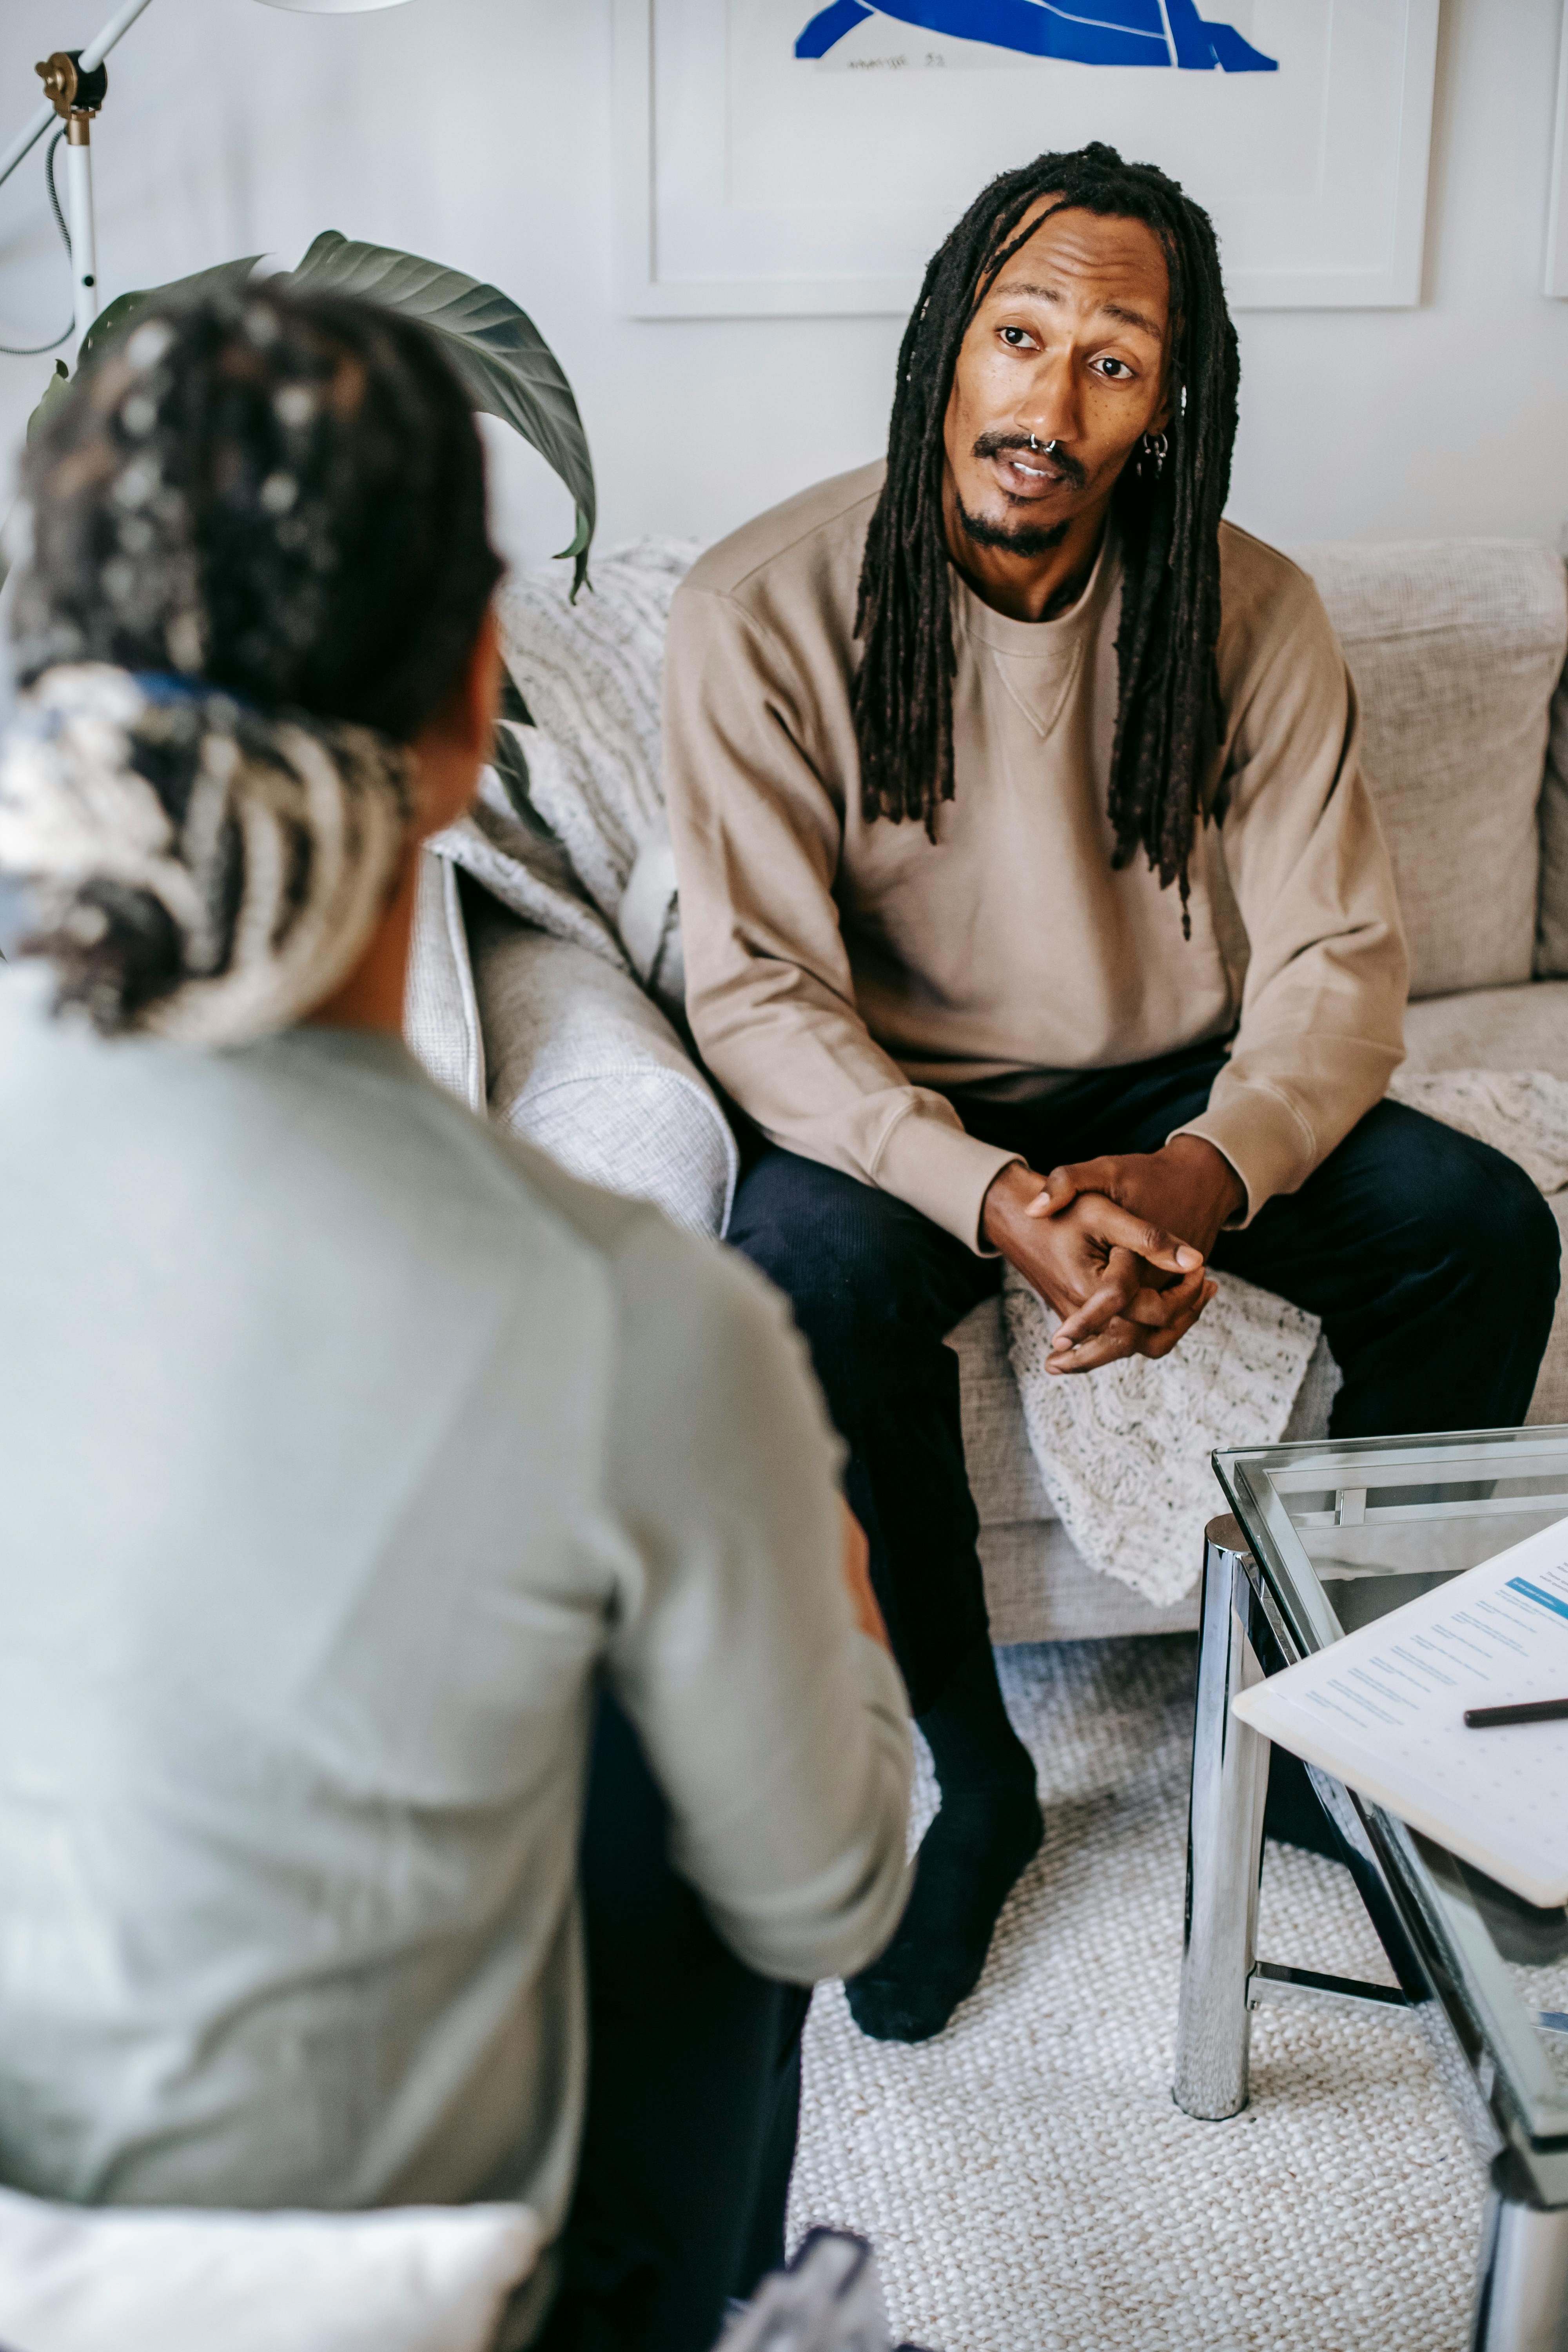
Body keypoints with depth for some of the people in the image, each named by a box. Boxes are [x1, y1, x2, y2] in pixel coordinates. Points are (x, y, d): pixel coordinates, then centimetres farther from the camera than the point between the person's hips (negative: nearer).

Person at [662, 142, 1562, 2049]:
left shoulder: (1251, 616, -7)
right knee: (809, 1272, -35)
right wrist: (995, 1205, -34)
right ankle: (974, 1777, -11)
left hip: (1179, 1098, 3)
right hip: (895, 1110, -3)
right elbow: (759, 994, -18)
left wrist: (1206, 1176, -29)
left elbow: (1337, 957, -7)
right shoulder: (764, 611, -15)